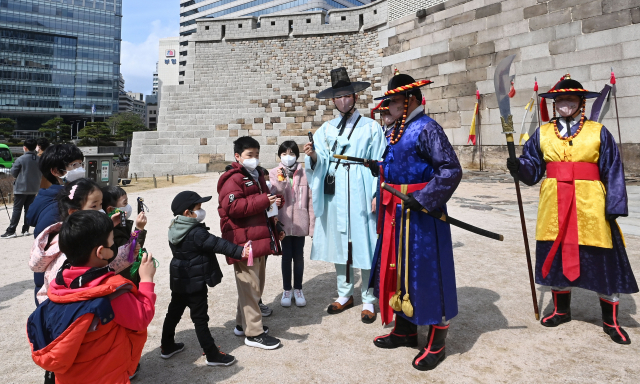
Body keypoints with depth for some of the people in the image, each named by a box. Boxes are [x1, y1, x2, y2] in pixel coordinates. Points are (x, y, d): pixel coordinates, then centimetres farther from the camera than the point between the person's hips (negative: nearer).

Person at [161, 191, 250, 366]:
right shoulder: (196, 233, -25)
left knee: (174, 311, 20)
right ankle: (212, 355, 11)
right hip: (196, 282, -9)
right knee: (200, 317, -1)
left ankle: (167, 346, 37)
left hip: (179, 281, 9)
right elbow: (218, 244, -31)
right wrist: (240, 251, -35)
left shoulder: (175, 229, 3)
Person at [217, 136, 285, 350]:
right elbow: (232, 207, -24)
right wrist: (263, 201, -24)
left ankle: (243, 323, 31)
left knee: (256, 284, 16)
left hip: (260, 239, 10)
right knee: (250, 286, -4)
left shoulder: (258, 176, 20)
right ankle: (254, 333, 6)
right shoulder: (233, 179, -10)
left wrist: (275, 229, 25)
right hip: (243, 241, -10)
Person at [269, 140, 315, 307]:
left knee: (298, 256, 11)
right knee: (286, 256, 10)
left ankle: (298, 289, 28)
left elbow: (311, 200, -1)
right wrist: (280, 181, -23)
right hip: (283, 223, 0)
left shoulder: (305, 173, -3)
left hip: (300, 223, 0)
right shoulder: (275, 173, 0)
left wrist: (313, 225, -2)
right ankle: (287, 290, 26)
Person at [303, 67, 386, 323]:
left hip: (360, 194, -4)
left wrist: (377, 194, -10)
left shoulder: (371, 127, 1)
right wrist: (313, 156, -16)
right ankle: (345, 294, 28)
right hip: (333, 194, 4)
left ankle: (368, 300, 16)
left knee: (363, 243, 0)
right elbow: (320, 164, 5)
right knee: (337, 243, 11)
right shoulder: (326, 129, 11)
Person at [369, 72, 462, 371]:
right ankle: (405, 329, 35)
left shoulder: (427, 129, -13)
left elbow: (451, 170, -19)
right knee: (398, 270, 17)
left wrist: (422, 199, -23)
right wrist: (378, 169, 7)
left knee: (425, 273, 1)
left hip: (420, 215, -9)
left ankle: (436, 344, 19)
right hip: (396, 213, 9)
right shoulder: (396, 131, 14)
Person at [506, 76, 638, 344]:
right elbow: (532, 169, 4)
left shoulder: (598, 132, 2)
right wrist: (517, 167, -18)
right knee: (556, 257, 11)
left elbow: (613, 173, -1)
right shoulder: (542, 134, 7)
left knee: (603, 262, 5)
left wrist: (614, 206, -9)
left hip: (590, 208, -2)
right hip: (554, 208, 2)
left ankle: (611, 321, 22)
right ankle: (561, 310, 30)